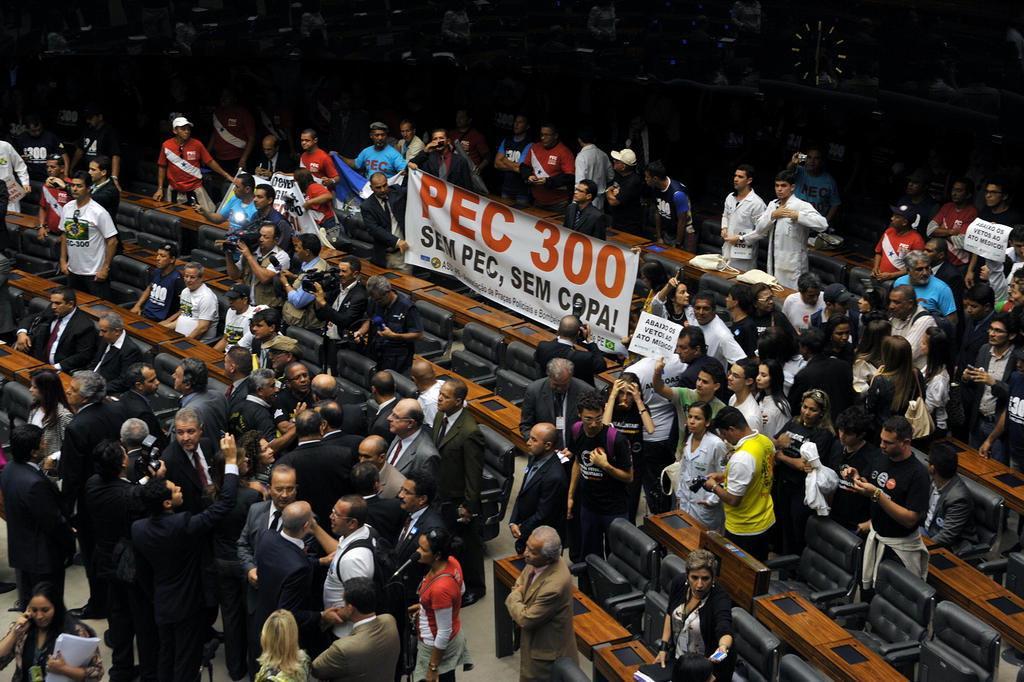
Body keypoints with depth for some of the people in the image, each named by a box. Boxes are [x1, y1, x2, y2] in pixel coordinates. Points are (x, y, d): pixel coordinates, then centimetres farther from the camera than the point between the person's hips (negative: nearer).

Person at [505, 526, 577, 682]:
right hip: (534, 641, 8)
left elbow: (526, 619, -24)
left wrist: (514, 597, -7)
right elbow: (518, 586, 8)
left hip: (547, 651, -8)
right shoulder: (536, 562, -9)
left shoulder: (554, 585, -34)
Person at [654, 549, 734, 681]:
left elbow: (725, 632, -44)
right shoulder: (679, 583, -14)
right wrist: (663, 648, 1)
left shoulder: (719, 598, -28)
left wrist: (723, 647, -65)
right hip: (678, 658, 4)